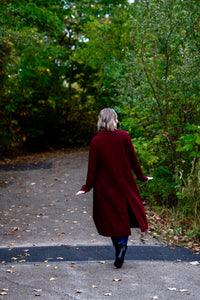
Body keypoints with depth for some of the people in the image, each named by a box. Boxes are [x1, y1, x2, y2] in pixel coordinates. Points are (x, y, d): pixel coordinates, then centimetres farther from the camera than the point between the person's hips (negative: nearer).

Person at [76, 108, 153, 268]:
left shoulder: (96, 141, -9)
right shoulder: (124, 136, -6)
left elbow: (93, 167, -7)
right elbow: (134, 160, 1)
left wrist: (87, 187, 1)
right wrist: (142, 177, 15)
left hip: (105, 187, -1)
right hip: (125, 183, 1)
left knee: (111, 218, 11)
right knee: (126, 217, 13)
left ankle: (119, 248, 12)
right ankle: (122, 243, -10)